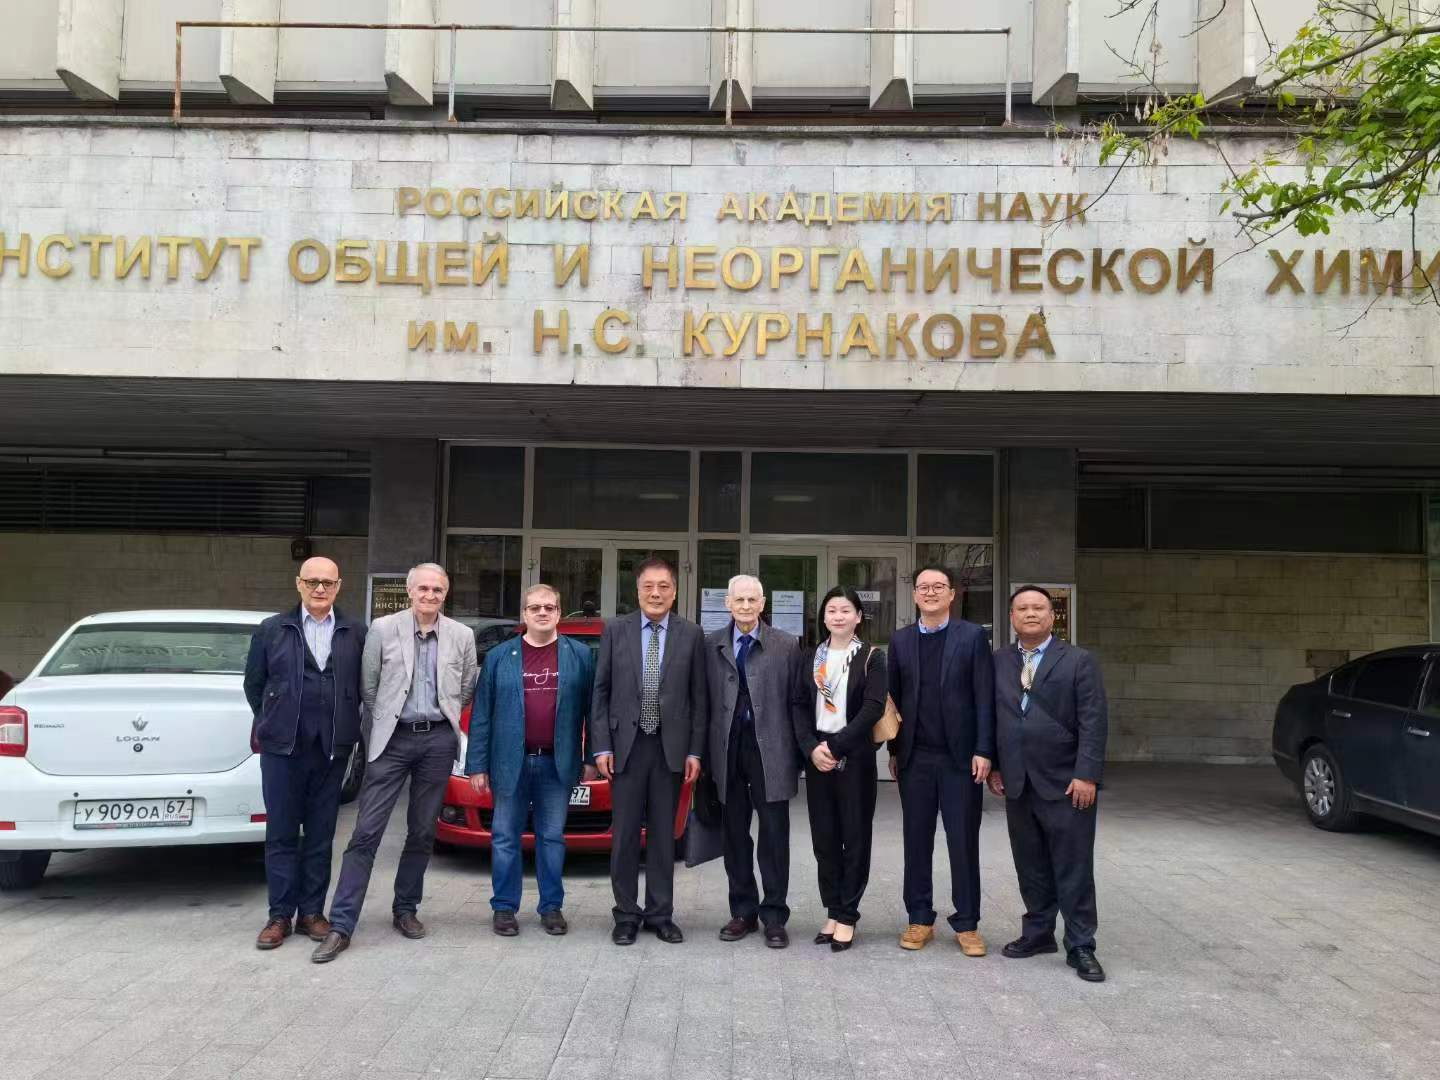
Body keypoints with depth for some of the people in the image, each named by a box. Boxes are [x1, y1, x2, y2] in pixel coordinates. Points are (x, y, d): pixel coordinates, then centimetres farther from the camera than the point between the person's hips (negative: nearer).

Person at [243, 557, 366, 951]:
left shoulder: (355, 633, 4)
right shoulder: (272, 630, 4)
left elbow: (364, 686, 9)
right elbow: (254, 683, 11)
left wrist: (346, 726, 7)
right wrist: (273, 724, 14)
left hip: (332, 749, 1)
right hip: (282, 747, 0)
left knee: (320, 835, 8)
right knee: (281, 834, 4)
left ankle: (311, 912, 17)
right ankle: (280, 916, 12)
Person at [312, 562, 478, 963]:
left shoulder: (462, 636, 3)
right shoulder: (383, 629, -2)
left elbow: (466, 689, 14)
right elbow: (368, 686, 5)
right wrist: (382, 721, 10)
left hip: (438, 739, 2)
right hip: (393, 738, -2)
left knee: (422, 833, 10)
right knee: (366, 832, -4)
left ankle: (405, 910, 26)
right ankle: (340, 925, -1)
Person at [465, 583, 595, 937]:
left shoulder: (580, 655, 4)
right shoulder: (499, 657, 4)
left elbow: (592, 708, 3)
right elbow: (481, 715, 3)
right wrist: (476, 765, -1)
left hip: (557, 763, 0)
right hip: (511, 762, 0)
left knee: (552, 838, 9)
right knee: (505, 838, 7)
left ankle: (552, 907, 19)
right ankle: (504, 907, 18)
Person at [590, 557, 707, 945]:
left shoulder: (691, 635, 2)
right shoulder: (615, 631, 2)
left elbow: (698, 697, 3)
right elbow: (600, 691, 2)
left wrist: (695, 751, -2)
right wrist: (601, 746, -4)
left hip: (671, 747, 0)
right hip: (626, 745, 0)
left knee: (663, 835, 9)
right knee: (625, 835, 5)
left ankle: (661, 914, 19)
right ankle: (626, 915, 17)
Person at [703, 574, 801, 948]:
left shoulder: (785, 645, 1)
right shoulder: (712, 646, 7)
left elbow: (796, 702, 0)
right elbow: (706, 700, 5)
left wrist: (797, 755, -4)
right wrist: (705, 750, 0)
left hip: (770, 748, -2)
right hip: (728, 748, 2)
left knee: (774, 833, 2)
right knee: (734, 833, 10)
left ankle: (774, 916, 12)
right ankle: (743, 911, 22)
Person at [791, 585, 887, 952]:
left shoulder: (871, 657, -1)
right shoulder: (810, 657, 11)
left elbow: (873, 708, -11)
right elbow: (798, 705, 6)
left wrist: (836, 747, -16)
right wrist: (811, 747, -10)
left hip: (855, 756, -3)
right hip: (816, 755, 3)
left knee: (855, 836, 2)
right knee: (823, 836, 7)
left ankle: (848, 916, 11)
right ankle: (832, 911, 18)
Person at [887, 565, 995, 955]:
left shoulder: (972, 636, -1)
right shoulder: (900, 640, 8)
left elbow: (985, 697, -4)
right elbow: (895, 696, 9)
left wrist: (983, 751, -10)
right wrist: (893, 750, 6)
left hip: (960, 757, -2)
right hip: (915, 758, 3)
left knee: (964, 842, 4)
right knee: (916, 841, 8)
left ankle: (967, 923, 15)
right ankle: (919, 919, 19)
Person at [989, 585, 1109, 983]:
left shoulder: (1079, 661, -2)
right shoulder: (998, 662, 9)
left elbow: (1093, 723, -7)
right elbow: (990, 716, 12)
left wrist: (1086, 775, -14)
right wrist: (994, 765, 6)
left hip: (1066, 785, -3)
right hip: (1017, 785, 4)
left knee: (1074, 871, 1)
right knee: (1031, 868, 12)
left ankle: (1081, 947, 11)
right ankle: (1037, 933, 25)